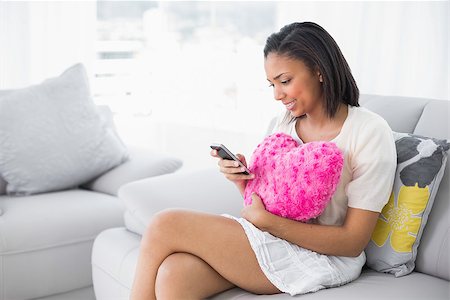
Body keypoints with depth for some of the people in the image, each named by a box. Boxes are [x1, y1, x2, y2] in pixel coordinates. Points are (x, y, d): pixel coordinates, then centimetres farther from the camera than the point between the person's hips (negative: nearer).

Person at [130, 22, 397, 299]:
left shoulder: (370, 132, -12)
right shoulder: (287, 121, 8)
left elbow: (353, 241, -14)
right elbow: (265, 203, 12)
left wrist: (266, 220, -19)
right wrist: (244, 181, -10)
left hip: (324, 258, -5)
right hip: (273, 237, 5)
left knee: (165, 226, -18)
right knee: (173, 274, -26)